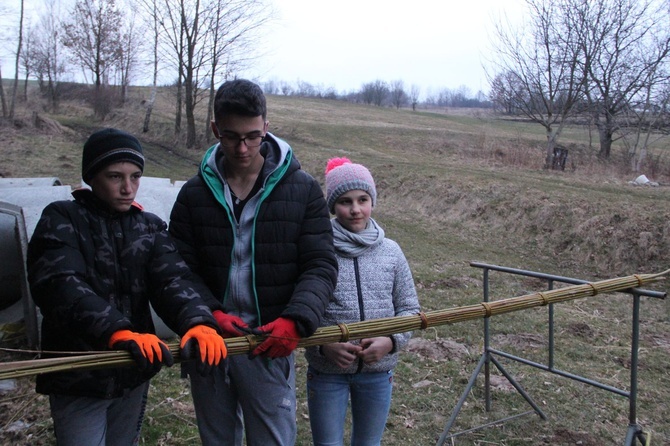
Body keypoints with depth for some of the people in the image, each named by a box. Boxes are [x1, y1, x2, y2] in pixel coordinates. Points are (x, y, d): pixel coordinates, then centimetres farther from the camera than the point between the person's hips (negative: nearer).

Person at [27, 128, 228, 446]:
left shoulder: (151, 227, 5)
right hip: (78, 378, -4)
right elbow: (61, 286, -24)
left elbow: (172, 280, -12)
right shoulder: (61, 220, -7)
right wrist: (119, 332, -41)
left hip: (134, 373, 5)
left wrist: (198, 322, -34)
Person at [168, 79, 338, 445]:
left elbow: (321, 267, -6)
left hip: (271, 345, -2)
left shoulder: (303, 189, -3)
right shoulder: (195, 194, 2)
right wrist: (210, 313, -18)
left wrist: (295, 320, -23)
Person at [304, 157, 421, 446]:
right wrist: (323, 345, -22)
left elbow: (409, 308, 5)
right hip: (327, 371, -3)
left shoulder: (390, 251, -1)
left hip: (377, 371, 3)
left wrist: (391, 340, -12)